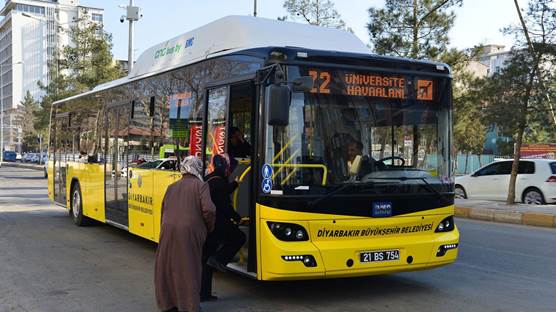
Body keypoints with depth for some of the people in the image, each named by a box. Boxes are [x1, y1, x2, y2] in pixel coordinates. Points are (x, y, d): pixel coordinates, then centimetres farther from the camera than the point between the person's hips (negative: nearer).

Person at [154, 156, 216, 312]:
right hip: (189, 231, -4)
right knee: (189, 268, 6)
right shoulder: (200, 185, -2)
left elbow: (164, 210, 15)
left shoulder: (171, 187, 14)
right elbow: (208, 210, -11)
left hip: (168, 231, 4)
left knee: (168, 266, 15)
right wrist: (209, 228, 4)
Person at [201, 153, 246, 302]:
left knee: (205, 261, 12)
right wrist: (237, 217, 0)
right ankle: (218, 259, -1)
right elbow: (225, 205, -16)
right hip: (217, 225, -9)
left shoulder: (208, 179, 14)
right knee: (239, 237, 15)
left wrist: (235, 183, 39)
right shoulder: (219, 182, -14)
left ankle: (203, 293, 15)